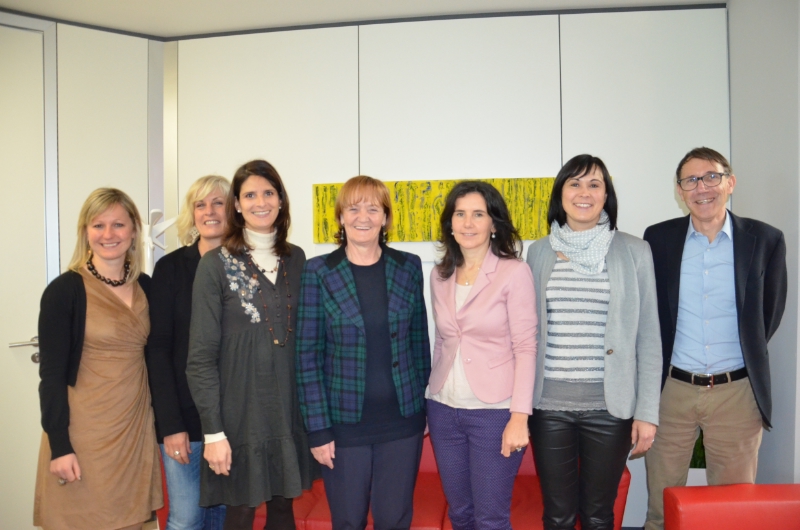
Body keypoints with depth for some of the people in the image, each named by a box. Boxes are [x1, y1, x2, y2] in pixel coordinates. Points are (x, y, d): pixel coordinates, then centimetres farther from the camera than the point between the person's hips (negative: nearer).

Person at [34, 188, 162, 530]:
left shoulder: (145, 286, 5)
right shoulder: (65, 290, -9)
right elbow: (51, 374, -10)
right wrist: (60, 446, -13)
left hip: (135, 427, 4)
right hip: (84, 430, -4)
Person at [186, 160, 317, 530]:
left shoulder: (296, 259, 5)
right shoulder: (216, 264, -7)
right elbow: (201, 356, -8)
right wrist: (213, 431, -12)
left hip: (289, 409, 4)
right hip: (239, 412, -3)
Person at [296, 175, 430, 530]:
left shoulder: (408, 267, 2)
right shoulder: (318, 272, -6)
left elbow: (419, 340, 8)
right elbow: (308, 354, -7)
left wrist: (425, 408, 7)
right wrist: (318, 428, -10)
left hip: (402, 420, 2)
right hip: (344, 422, -2)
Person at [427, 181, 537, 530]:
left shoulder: (514, 271, -9)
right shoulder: (439, 276, 6)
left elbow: (525, 347, -10)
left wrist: (519, 416, -15)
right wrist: (430, 402, 12)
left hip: (495, 411, -5)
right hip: (444, 410, 5)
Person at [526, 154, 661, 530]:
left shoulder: (634, 252, -1)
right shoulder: (539, 252, 4)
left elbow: (648, 336, 0)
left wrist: (647, 411, -3)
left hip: (610, 405, -1)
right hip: (550, 404, 1)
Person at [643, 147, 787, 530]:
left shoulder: (765, 240, -2)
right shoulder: (658, 238, -1)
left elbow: (770, 312, 8)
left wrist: (746, 354, 9)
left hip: (737, 391, 0)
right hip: (672, 388, 1)